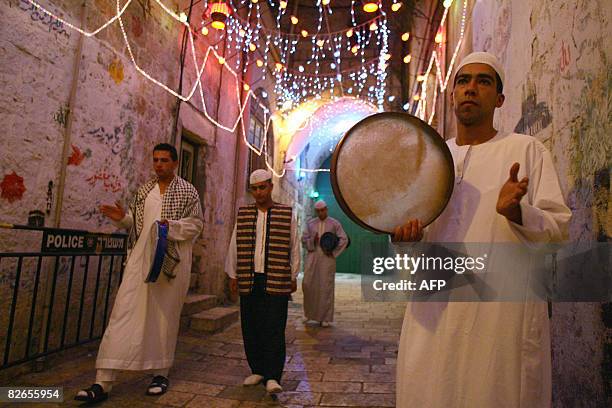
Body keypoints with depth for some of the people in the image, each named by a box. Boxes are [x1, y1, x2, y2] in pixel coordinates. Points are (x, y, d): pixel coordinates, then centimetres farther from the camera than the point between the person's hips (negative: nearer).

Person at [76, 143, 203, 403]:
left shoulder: (188, 192, 1)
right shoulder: (145, 190, 15)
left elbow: (196, 224, -4)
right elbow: (137, 222, 21)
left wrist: (171, 226, -19)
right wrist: (123, 218, 1)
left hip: (170, 262, -4)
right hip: (140, 258, 4)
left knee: (164, 316, 5)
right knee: (123, 313, -3)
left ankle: (160, 374, 23)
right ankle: (103, 383, 2)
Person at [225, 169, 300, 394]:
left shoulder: (286, 214, 4)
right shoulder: (243, 214, 10)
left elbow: (294, 248, 6)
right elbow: (234, 246, 13)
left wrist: (293, 277, 6)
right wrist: (233, 275, 11)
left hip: (277, 281, -3)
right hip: (249, 280, 3)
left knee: (274, 329, -4)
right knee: (251, 328, 8)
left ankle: (272, 377, 4)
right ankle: (257, 370, 23)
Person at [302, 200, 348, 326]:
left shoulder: (334, 223, 3)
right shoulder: (311, 223, 10)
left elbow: (344, 239, -1)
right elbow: (304, 239, 9)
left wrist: (333, 250, -10)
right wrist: (312, 241, -12)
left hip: (327, 257, -2)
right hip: (312, 256, 3)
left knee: (326, 286, -1)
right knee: (307, 284, -3)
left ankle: (325, 317, 10)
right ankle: (309, 312, 20)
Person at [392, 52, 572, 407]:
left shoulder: (528, 149, 2)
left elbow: (560, 227, -2)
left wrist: (517, 211, -22)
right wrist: (407, 234, -6)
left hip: (505, 311, -3)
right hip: (434, 311, 3)